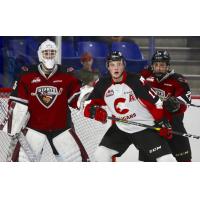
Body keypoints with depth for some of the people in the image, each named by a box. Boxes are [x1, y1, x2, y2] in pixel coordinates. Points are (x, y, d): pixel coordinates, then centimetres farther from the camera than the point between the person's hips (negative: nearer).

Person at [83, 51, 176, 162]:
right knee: (101, 154, -6)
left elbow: (155, 103, -15)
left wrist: (163, 123, -15)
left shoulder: (136, 81, -21)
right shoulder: (103, 84, -7)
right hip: (120, 129, 4)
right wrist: (95, 111, -24)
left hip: (145, 128, -4)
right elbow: (87, 105, -2)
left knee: (166, 159, -11)